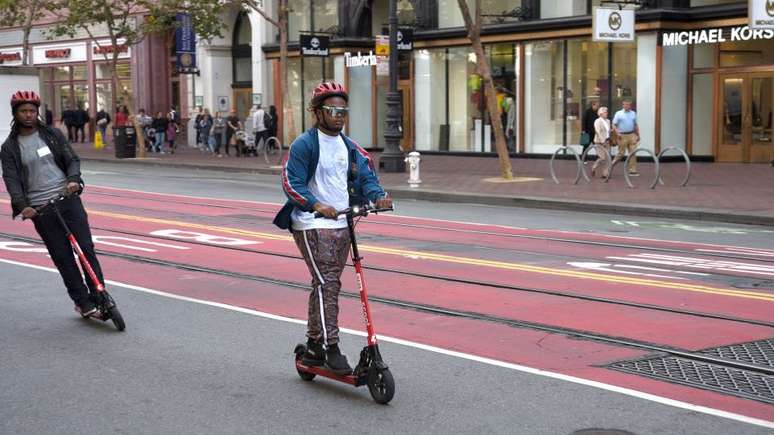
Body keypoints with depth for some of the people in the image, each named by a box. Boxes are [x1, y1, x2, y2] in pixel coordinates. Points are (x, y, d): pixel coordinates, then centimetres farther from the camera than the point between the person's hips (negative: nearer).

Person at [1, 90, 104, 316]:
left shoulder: (52, 134, 8)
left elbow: (72, 159, 7)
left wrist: (73, 179, -14)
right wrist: (22, 206, -19)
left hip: (68, 198, 1)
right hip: (39, 209, -1)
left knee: (86, 248, -5)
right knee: (62, 257, 0)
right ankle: (83, 302, 7)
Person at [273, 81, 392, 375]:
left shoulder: (349, 147, 13)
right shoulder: (304, 144, -8)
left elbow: (365, 176, 7)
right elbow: (291, 183, -14)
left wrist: (378, 195, -15)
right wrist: (316, 205, -30)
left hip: (341, 223, 7)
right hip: (312, 225, -7)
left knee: (327, 284, 12)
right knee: (326, 282, -15)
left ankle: (313, 348, 22)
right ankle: (331, 348, -14)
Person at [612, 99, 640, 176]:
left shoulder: (633, 113, 11)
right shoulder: (619, 113, -1)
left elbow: (636, 125, 18)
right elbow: (614, 124, -3)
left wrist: (638, 135, 14)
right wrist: (617, 133, -16)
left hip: (632, 135, 4)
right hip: (622, 136, -4)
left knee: (633, 153, -2)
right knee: (621, 153, -1)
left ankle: (632, 170, 1)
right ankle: (612, 164, 20)